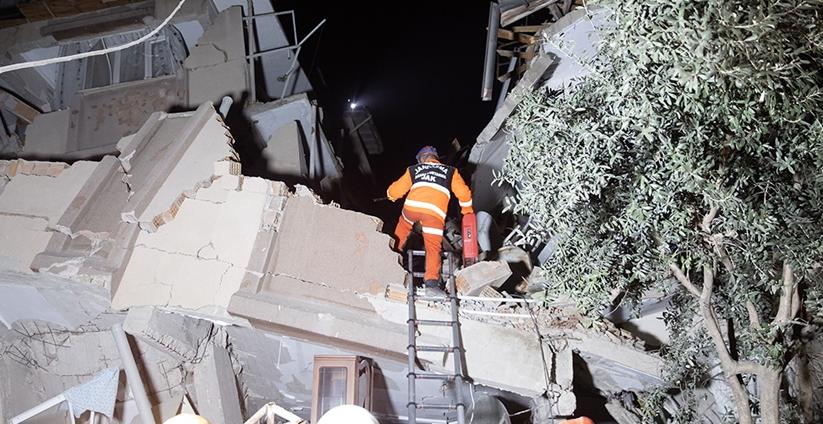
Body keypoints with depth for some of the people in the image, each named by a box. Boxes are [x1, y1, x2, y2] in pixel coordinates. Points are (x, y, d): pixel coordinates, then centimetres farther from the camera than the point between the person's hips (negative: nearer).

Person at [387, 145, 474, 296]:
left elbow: (395, 191, 24)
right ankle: (432, 282, -16)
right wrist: (467, 210, 35)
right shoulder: (450, 171, 26)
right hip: (434, 212, -1)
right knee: (433, 248, 0)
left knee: (403, 226, 34)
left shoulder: (413, 169, 26)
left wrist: (391, 195, 47)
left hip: (412, 206, 2)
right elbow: (463, 193, 18)